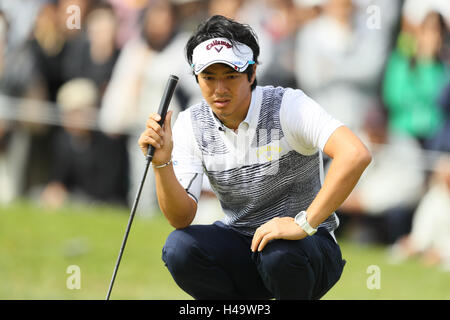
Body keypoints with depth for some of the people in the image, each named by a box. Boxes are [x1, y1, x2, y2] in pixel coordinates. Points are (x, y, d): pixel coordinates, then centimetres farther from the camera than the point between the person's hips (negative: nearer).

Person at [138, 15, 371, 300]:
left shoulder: (288, 106, -18)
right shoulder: (190, 124, -4)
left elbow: (356, 155, -33)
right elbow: (181, 218, -10)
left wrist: (304, 223, -36)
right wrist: (162, 163, -28)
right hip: (239, 247, 4)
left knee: (279, 253, -37)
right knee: (179, 247, -24)